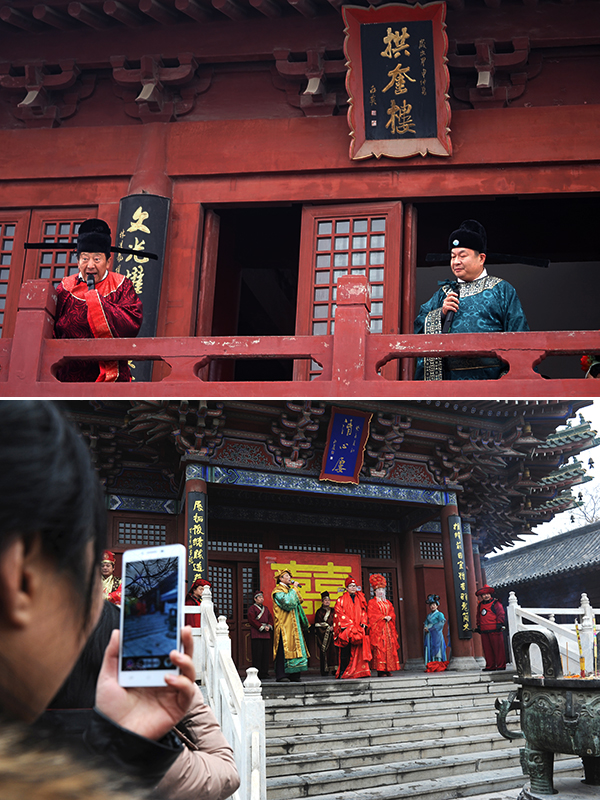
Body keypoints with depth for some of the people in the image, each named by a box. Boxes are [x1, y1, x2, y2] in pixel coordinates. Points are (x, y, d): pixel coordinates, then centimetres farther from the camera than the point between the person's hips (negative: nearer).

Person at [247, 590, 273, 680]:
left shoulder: (266, 609, 21)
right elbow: (252, 620, -9)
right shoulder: (252, 608, 1)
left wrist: (269, 626, -2)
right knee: (257, 655, -8)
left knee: (265, 654, 5)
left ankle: (264, 673, 10)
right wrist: (262, 627, -13)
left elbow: (270, 619, 19)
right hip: (256, 635, -6)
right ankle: (257, 675, -5)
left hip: (266, 635, 6)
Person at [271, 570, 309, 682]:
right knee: (284, 649, -12)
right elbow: (287, 602, -20)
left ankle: (293, 674, 6)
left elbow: (298, 602, 27)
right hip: (284, 625, -8)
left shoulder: (290, 590, 21)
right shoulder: (278, 591, -5)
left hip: (293, 625, 8)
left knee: (294, 648, 4)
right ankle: (281, 675, -11)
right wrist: (294, 589, -12)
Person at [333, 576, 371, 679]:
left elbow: (364, 612, 17)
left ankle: (359, 671, -3)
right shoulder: (341, 600, 6)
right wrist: (350, 624, -10)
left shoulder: (361, 599, 19)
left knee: (358, 650, -5)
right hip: (346, 628, -3)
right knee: (346, 650, -9)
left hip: (359, 628, 3)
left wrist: (363, 623, 1)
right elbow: (339, 613, -2)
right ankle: (343, 672, -7)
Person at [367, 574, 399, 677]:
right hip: (377, 629, -6)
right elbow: (371, 615, -7)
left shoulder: (387, 602, 21)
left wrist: (389, 617, -8)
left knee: (389, 647, 0)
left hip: (388, 628, 6)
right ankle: (380, 670, -12)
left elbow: (393, 613, 14)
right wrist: (383, 617, -12)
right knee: (379, 648, -11)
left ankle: (387, 670, 3)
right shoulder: (372, 602, 3)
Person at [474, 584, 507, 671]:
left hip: (495, 630, -6)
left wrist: (499, 624, -12)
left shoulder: (496, 603, 0)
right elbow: (479, 617, 28)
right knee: (487, 649, 5)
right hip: (484, 631, 6)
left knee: (498, 648, -3)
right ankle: (490, 666, 12)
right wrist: (478, 626, 21)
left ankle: (501, 665, 4)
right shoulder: (480, 605, 18)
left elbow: (501, 614, -4)